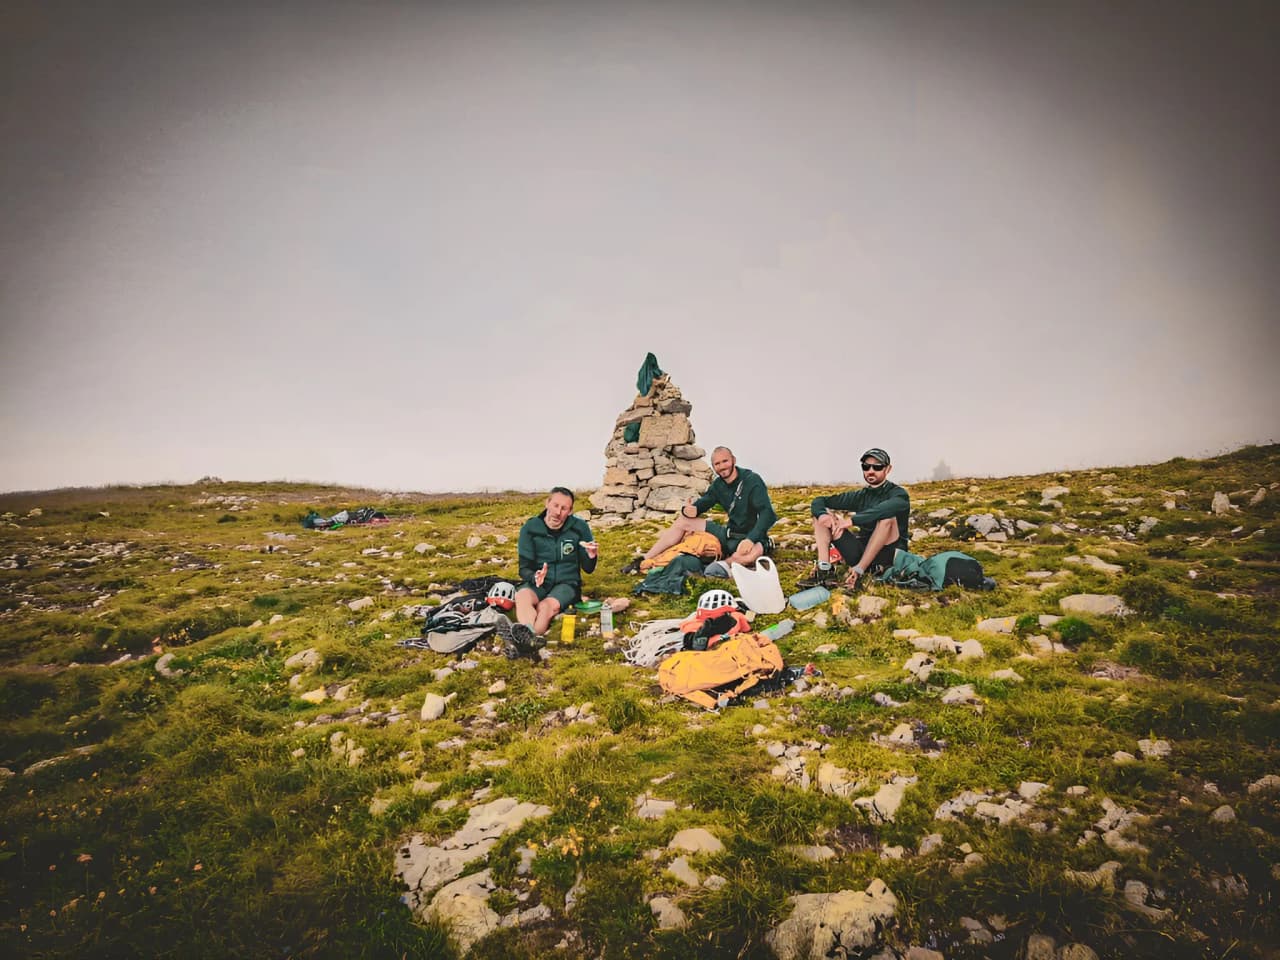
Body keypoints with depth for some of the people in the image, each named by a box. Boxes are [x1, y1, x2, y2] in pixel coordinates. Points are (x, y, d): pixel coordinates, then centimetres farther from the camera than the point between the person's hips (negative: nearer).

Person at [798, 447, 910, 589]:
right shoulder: (860, 496, 10)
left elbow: (889, 507, -32)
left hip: (888, 555, -5)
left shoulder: (898, 494, -5)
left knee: (887, 517, -32)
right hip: (862, 554, 5)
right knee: (822, 514, -3)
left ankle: (859, 571, -30)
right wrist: (822, 514, -16)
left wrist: (852, 520, -33)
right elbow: (819, 501, 8)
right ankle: (824, 569, -22)